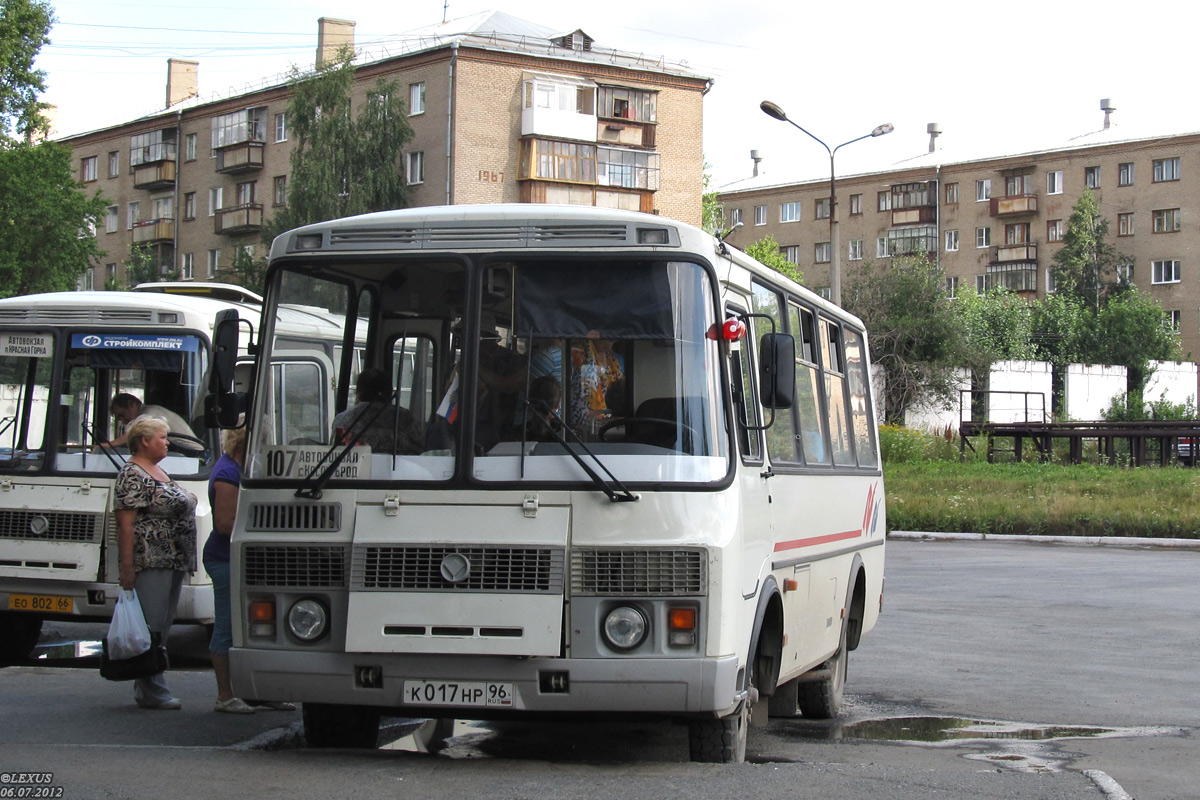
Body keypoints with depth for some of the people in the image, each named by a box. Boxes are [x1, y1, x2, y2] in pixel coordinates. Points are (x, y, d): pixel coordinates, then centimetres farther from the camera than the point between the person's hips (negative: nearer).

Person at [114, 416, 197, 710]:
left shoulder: (160, 472, 19)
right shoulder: (132, 475, -9)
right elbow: (125, 524, -15)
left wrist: (184, 561, 20)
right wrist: (127, 568, -20)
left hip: (174, 563, 10)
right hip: (150, 564, -10)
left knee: (162, 628, 10)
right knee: (151, 628, -8)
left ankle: (146, 689, 15)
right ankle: (153, 692, -6)